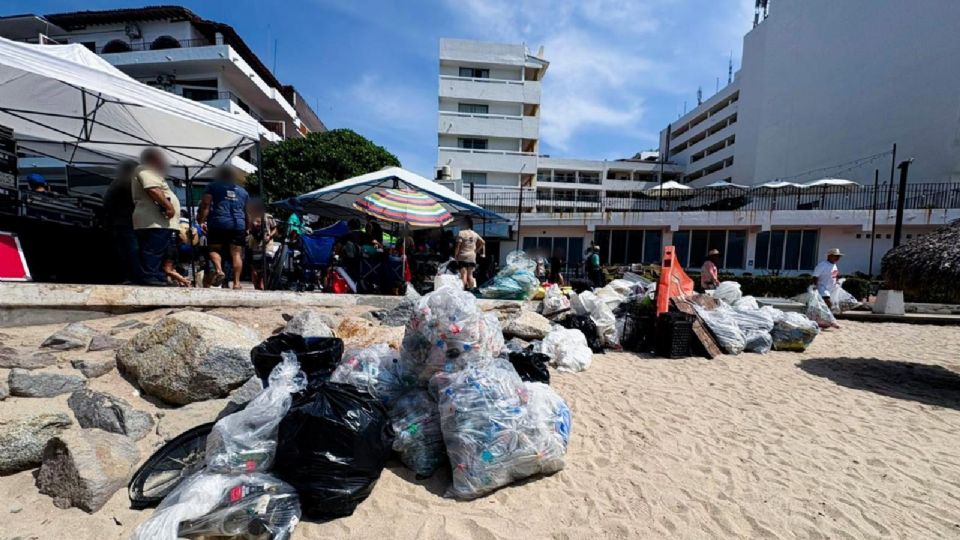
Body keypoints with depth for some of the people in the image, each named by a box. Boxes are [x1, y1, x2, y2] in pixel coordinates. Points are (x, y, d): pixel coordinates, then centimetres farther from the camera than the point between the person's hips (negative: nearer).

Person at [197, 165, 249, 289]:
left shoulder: (213, 186, 12)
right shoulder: (243, 191, 22)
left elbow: (205, 204, -1)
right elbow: (248, 212, 23)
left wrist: (201, 221, -1)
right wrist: (247, 228, 29)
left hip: (219, 223, -2)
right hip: (239, 224, 2)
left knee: (214, 249, 8)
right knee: (236, 253, -1)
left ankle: (219, 270, -20)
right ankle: (236, 282, -8)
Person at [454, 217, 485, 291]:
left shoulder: (461, 233, -8)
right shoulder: (475, 234, 8)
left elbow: (458, 246, -12)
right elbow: (483, 242, 9)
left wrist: (455, 255, -5)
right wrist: (477, 250, 13)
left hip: (463, 257, -5)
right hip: (472, 257, 5)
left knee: (463, 274, -4)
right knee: (470, 275, 10)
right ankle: (471, 289, 11)